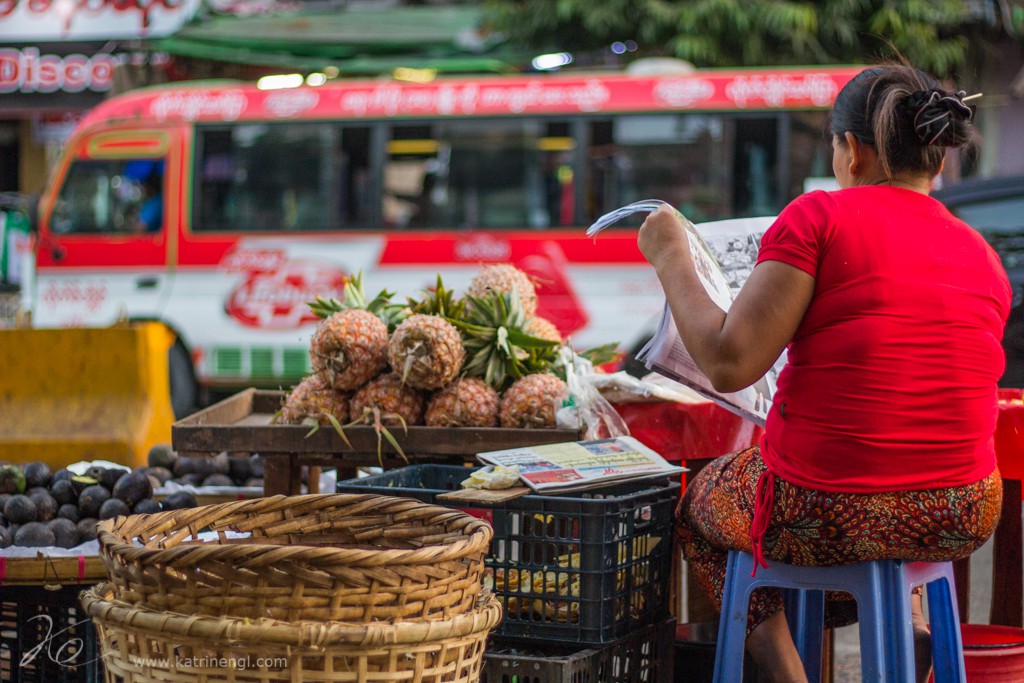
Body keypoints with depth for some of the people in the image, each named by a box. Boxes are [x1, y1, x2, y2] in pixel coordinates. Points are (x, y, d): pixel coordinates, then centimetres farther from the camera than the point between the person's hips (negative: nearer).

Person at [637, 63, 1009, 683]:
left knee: (699, 505, 29)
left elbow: (729, 364, -15)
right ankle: (910, 620, 15)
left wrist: (672, 259, -2)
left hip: (822, 516, -4)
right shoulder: (984, 259, 6)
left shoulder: (818, 217, -10)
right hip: (963, 519, 5)